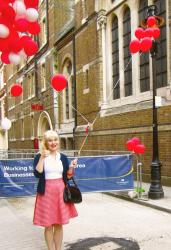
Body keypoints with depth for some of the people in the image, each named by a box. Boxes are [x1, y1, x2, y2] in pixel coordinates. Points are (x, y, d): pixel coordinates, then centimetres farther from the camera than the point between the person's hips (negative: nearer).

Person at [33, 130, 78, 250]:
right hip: (46, 192, -3)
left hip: (60, 192, 3)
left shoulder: (63, 157, 6)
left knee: (59, 224, 11)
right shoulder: (39, 156, -3)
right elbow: (37, 174, -17)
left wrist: (71, 168, -10)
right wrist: (42, 158, -23)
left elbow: (68, 176, 8)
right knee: (48, 225, 5)